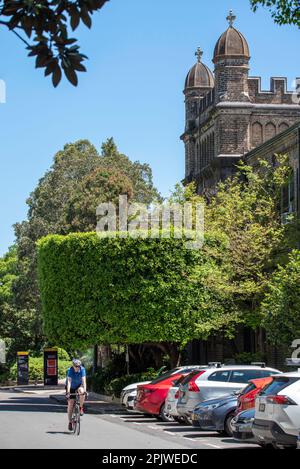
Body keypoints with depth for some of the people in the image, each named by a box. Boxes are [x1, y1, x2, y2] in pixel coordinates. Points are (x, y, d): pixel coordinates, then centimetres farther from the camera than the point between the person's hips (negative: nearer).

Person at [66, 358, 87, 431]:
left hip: (79, 386, 1)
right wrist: (68, 392, -43)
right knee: (70, 404, -6)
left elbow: (84, 380, -28)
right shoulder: (70, 370, -24)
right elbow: (69, 381, -32)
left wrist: (85, 390, -40)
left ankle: (81, 407, -16)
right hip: (71, 388, -1)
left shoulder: (82, 369, -21)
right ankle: (70, 422, 7)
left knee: (81, 391, -36)